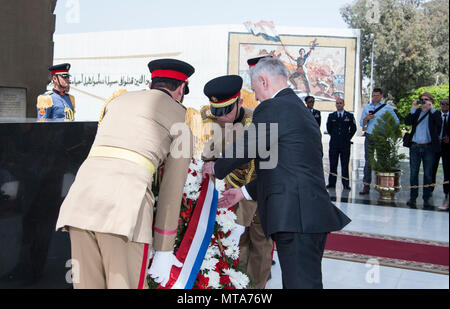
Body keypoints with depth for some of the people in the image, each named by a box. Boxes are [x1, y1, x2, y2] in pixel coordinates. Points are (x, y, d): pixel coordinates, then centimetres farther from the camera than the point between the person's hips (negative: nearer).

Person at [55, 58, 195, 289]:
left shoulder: (117, 100, 26)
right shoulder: (182, 118, 13)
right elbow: (173, 189, 9)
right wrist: (163, 251, 12)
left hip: (81, 196, 5)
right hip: (126, 205, -5)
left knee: (87, 284, 11)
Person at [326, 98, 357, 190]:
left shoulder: (349, 116, 7)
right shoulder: (331, 116, 11)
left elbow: (353, 128, 9)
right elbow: (328, 128, 14)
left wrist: (348, 138, 6)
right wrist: (334, 136, 9)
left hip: (345, 144, -1)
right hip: (334, 144, 1)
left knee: (345, 165, 0)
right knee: (333, 164, 3)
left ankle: (346, 184, 4)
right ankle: (332, 183, 8)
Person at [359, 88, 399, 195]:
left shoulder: (387, 107, 3)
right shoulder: (366, 107, 13)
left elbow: (396, 121, 9)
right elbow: (362, 124, 12)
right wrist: (366, 118, -7)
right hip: (369, 137, 3)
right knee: (368, 161, 1)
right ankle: (366, 186, 3)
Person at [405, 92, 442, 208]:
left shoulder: (435, 113, 5)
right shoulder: (416, 112, 12)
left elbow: (439, 123, -14)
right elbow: (407, 122, -2)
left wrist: (432, 108, -14)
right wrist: (413, 109, -8)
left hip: (428, 148, -2)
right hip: (415, 147, 2)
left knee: (428, 174, 3)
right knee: (413, 173, 3)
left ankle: (426, 199, 11)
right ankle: (412, 198, 10)